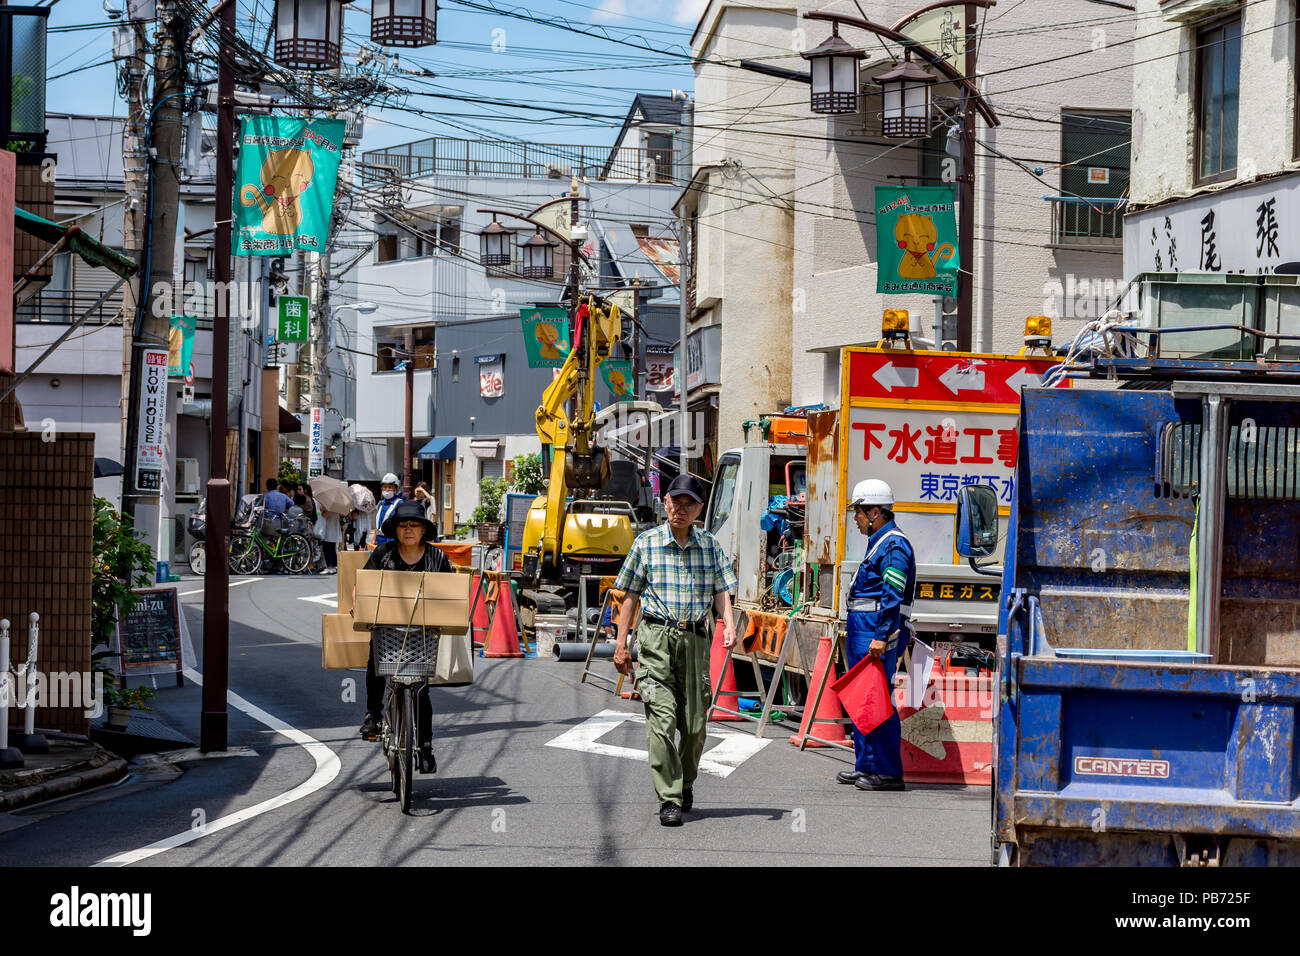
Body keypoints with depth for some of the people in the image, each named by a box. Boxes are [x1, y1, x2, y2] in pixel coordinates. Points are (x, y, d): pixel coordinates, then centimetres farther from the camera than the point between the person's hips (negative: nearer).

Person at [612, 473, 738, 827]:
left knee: (694, 724, 5)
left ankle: (686, 784, 30)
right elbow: (631, 595, 8)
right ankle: (669, 800, -11)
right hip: (656, 638, -2)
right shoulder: (646, 543, 4)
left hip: (695, 638, 2)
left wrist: (728, 624, -15)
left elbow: (721, 590, 4)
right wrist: (621, 643, 4)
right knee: (662, 720, -12)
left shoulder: (710, 545, 9)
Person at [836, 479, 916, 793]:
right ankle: (866, 766, 20)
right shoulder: (878, 542, 19)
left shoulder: (895, 546, -13)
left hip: (878, 636, -11)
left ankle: (889, 772, -7)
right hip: (863, 635, 11)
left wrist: (882, 637, -25)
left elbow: (893, 596, -21)